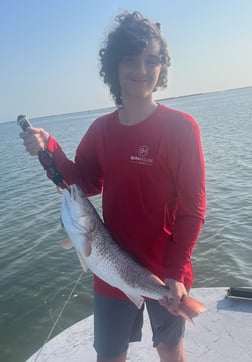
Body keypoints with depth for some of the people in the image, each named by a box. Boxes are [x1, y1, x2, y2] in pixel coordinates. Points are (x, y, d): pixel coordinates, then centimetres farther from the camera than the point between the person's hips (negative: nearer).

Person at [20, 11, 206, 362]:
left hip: (165, 273, -3)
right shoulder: (100, 130, -2)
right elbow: (86, 184, 4)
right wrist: (50, 151, -10)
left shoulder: (181, 127, -15)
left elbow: (193, 208, -14)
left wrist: (176, 272, -19)